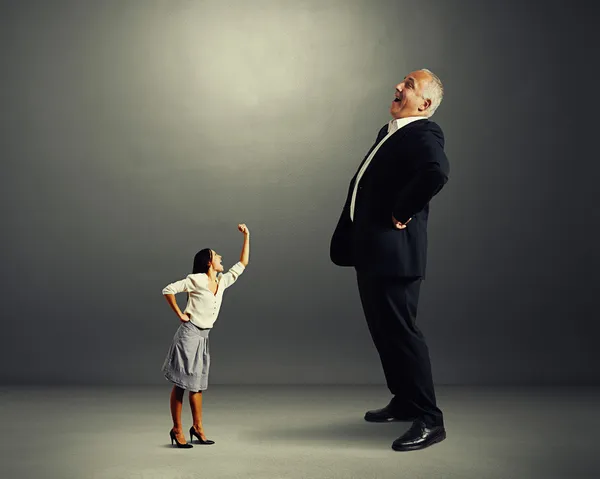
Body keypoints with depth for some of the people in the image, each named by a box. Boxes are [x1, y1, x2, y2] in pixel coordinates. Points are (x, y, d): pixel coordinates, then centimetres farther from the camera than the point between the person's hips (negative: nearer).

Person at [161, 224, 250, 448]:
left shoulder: (222, 282, 9)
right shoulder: (195, 280, -10)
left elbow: (242, 264, 14)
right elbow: (168, 290, -10)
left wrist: (246, 237, 11)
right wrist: (180, 314, -9)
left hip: (204, 337, 7)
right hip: (189, 333, -7)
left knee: (196, 384, 13)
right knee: (180, 383, 0)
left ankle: (197, 427, 21)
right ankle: (177, 429, 7)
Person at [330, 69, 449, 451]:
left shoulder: (424, 134, -13)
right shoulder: (389, 132, 17)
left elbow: (436, 172, -34)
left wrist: (402, 214, -22)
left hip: (393, 251, -10)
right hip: (373, 250, 10)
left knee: (400, 331, -7)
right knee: (383, 330, 18)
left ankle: (429, 420, 3)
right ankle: (404, 402, 33)